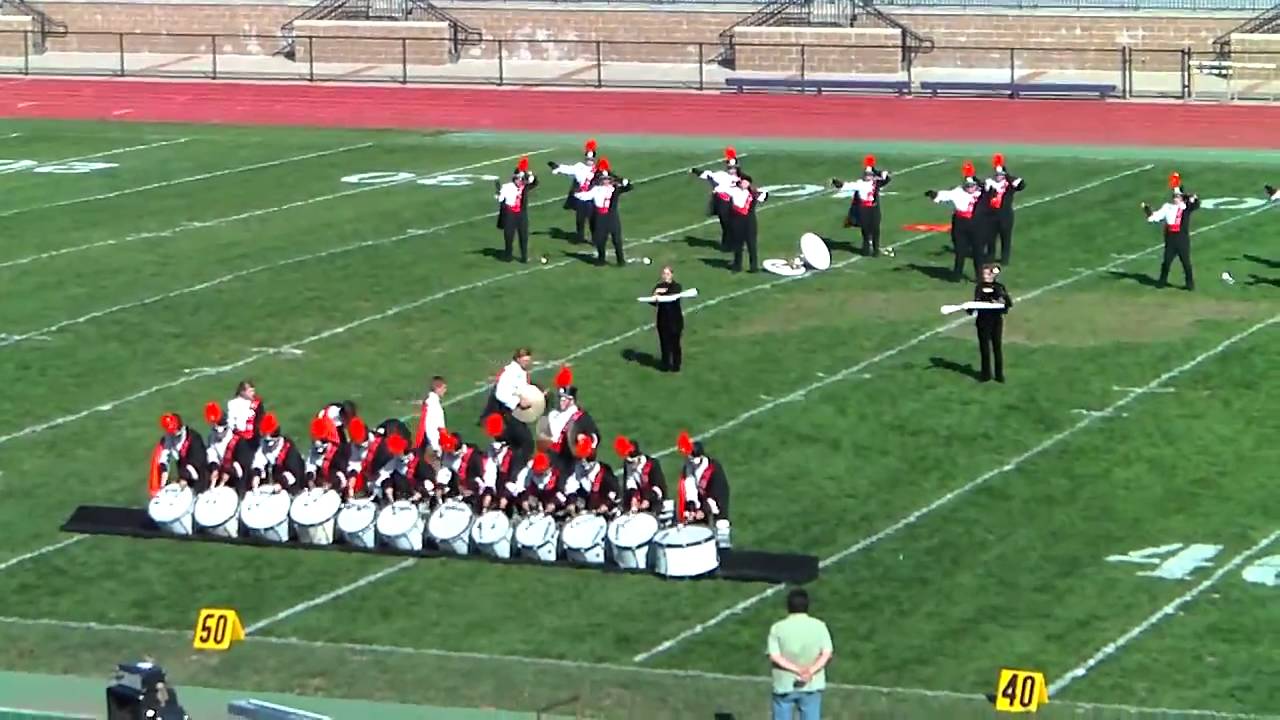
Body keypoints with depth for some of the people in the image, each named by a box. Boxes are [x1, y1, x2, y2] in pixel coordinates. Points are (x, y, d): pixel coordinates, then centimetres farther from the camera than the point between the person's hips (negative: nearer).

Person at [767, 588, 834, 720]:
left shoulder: (778, 628, -7)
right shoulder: (819, 626, -4)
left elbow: (774, 657, -14)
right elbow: (827, 654, -11)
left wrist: (798, 670, -16)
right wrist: (811, 671, -19)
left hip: (785, 685, -1)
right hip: (812, 685, 1)